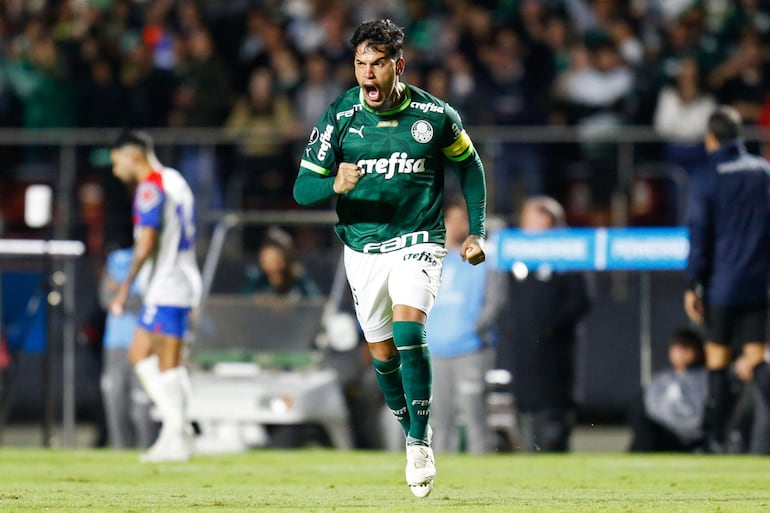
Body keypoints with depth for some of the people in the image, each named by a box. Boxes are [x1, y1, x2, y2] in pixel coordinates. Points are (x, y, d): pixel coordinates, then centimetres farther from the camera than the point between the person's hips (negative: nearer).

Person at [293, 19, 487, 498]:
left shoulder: (435, 116, -9)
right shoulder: (339, 117, -8)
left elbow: (469, 165, 9)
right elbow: (303, 187, -8)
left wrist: (477, 231, 5)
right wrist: (335, 186, -30)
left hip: (418, 241, -2)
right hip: (363, 247, 2)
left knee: (408, 328, -24)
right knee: (383, 353, 7)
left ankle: (421, 442, -14)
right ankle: (414, 435, 30)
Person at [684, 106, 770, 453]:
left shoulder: (706, 178, -5)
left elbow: (699, 237, -6)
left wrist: (692, 285, -1)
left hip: (722, 283, -2)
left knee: (718, 357, 6)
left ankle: (717, 435, 5)